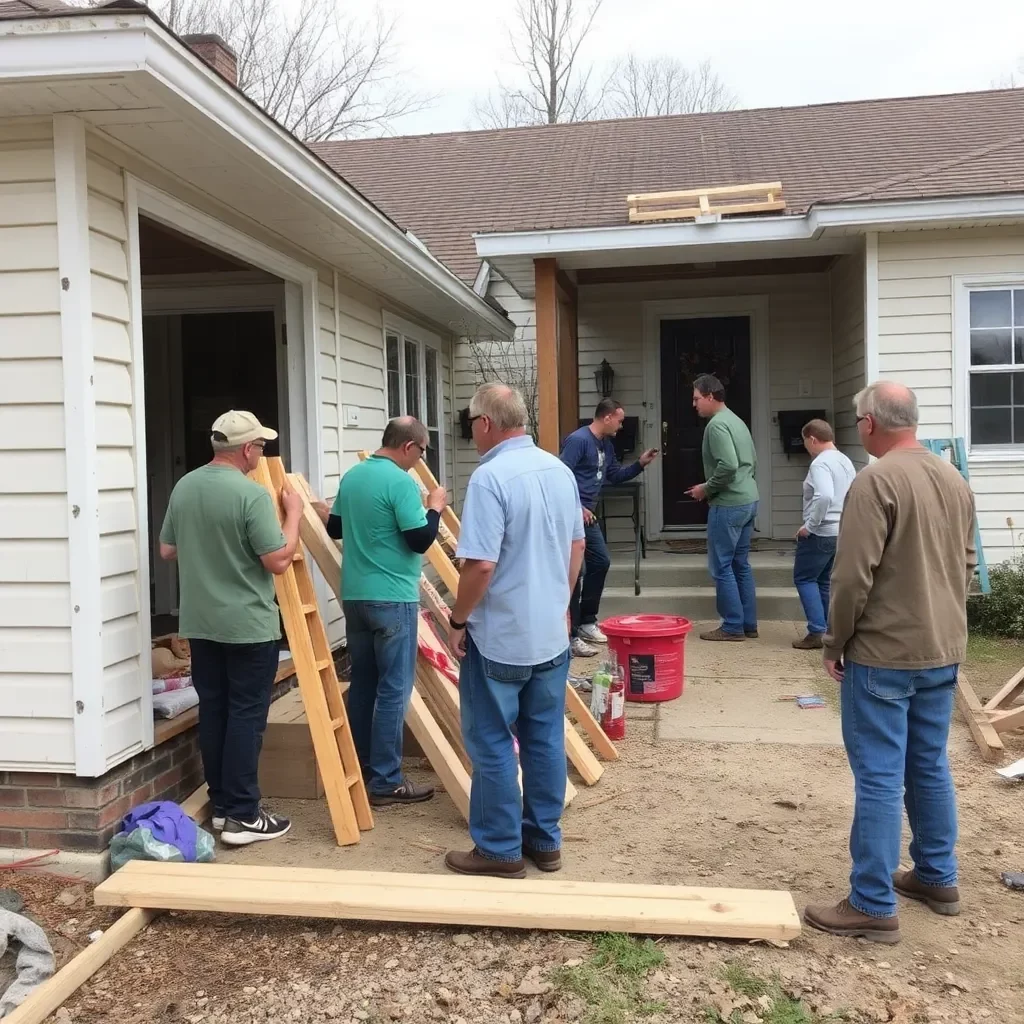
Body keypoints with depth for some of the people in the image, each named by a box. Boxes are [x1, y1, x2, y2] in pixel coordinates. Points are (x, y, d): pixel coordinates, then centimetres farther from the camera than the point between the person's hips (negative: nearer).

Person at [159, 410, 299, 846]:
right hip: (249, 625, -7)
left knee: (213, 711, 13)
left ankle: (221, 806, 22)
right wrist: (293, 512, -3)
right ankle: (242, 815, 4)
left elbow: (167, 550, 14)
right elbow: (278, 560, -16)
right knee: (245, 716, 0)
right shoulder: (252, 494, -18)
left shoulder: (183, 487, 4)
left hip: (199, 623, 7)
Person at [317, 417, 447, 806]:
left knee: (362, 684, 15)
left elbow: (335, 529, 21)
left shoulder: (351, 477, 11)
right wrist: (435, 507, 1)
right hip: (392, 598, -8)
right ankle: (385, 781, 3)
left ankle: (359, 771, 23)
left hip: (354, 595, 8)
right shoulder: (401, 482, -14)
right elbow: (420, 540, -15)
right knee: (394, 688, -1)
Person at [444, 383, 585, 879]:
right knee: (545, 738, 15)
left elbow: (481, 564, -24)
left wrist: (458, 620, -10)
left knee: (492, 743, 6)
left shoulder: (490, 477, -20)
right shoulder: (560, 470, 5)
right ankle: (544, 840, 26)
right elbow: (577, 545, 14)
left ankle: (500, 849, 15)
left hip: (500, 638, -7)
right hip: (551, 633, 8)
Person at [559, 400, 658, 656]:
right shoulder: (578, 440, -16)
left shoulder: (607, 445, 13)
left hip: (588, 515, 10)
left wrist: (640, 464, 9)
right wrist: (577, 508, -21)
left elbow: (615, 476, 24)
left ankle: (586, 622, 28)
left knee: (600, 562, 16)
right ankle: (570, 636, -7)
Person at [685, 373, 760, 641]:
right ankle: (749, 624, 18)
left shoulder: (717, 424, -15)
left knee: (722, 567, -2)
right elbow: (752, 462, 21)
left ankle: (733, 627, 2)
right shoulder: (736, 421, 16)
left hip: (728, 505, -10)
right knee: (741, 565, 14)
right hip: (748, 501, 10)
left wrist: (706, 489, -11)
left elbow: (728, 465, -26)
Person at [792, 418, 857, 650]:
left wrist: (809, 525, -23)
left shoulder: (820, 463, -17)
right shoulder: (846, 462, 12)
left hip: (821, 533, -9)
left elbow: (824, 496, -32)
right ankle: (829, 631, 17)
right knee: (824, 581, 16)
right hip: (842, 532, 9)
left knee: (804, 578, 2)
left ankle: (817, 632, -3)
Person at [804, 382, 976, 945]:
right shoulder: (955, 481, 8)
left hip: (884, 655, -8)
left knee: (880, 780, -2)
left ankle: (874, 907, 5)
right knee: (931, 769, 19)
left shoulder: (876, 481, -17)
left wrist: (834, 644, -8)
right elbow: (966, 564, 15)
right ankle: (937, 878, 31)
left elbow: (854, 576, -20)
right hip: (943, 652, 8)